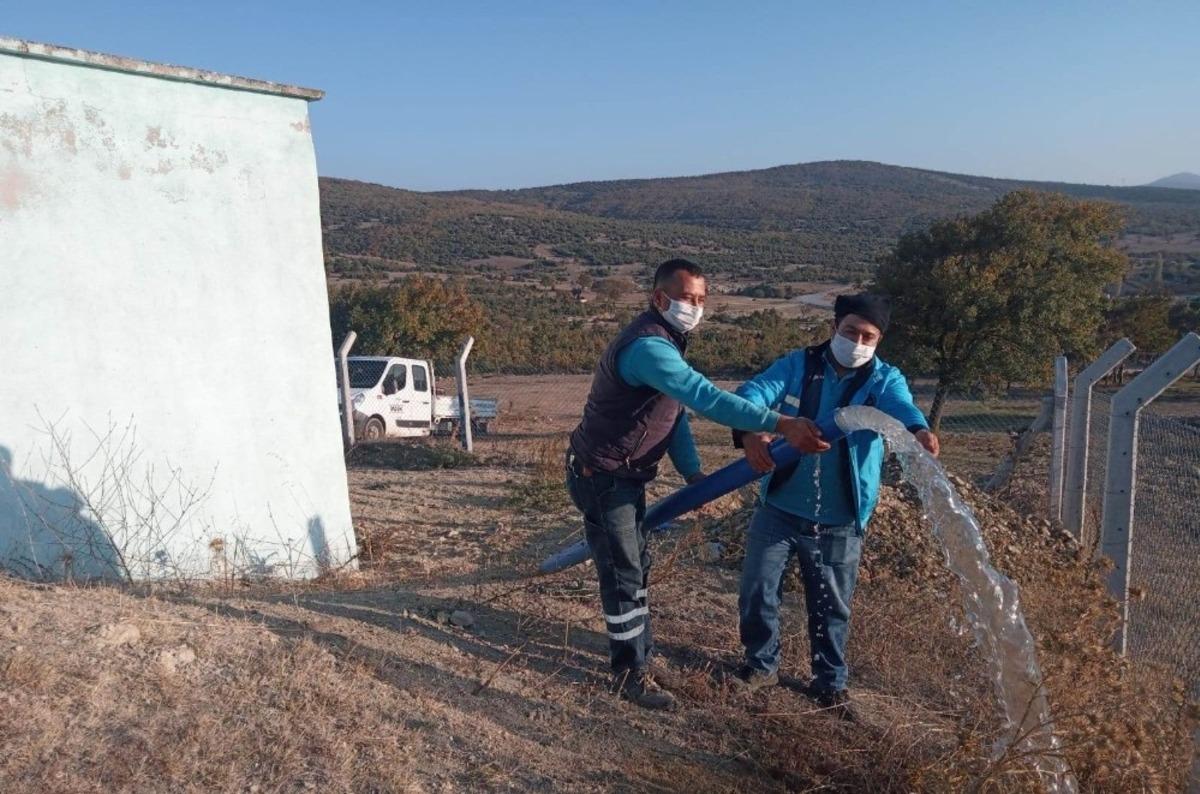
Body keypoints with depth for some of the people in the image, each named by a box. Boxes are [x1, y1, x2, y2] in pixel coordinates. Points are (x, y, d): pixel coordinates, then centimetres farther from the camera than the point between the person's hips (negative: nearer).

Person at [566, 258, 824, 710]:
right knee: (622, 575, -1)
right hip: (602, 478, -10)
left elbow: (676, 410, 7)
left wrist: (692, 472, -3)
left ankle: (638, 653, 37)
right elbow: (706, 398, -40)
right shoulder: (648, 347, -28)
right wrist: (780, 425, -44)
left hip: (627, 476, 10)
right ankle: (630, 675, 15)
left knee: (635, 567, 20)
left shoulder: (664, 341, 8)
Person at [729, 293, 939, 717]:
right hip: (779, 509, 1)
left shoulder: (884, 379, -3)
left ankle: (829, 682, 35)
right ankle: (761, 664, 33)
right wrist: (750, 430, -40)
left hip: (838, 523, 0)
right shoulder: (797, 365, -2)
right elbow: (755, 391, -17)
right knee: (757, 590, 8)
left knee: (832, 607, 13)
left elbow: (900, 405, -25)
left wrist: (918, 429, -50)